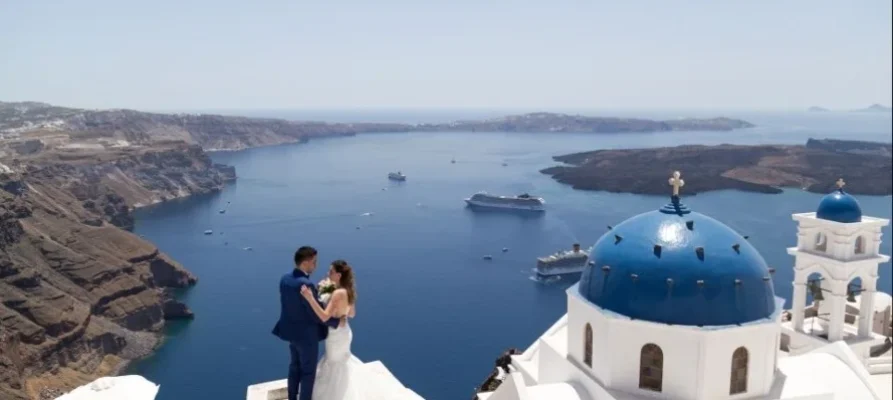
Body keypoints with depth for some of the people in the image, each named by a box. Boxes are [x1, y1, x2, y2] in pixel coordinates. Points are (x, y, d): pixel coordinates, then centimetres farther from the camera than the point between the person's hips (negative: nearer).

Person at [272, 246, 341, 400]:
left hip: (291, 331, 8)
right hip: (307, 335, -8)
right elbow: (318, 315, -25)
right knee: (308, 371, 11)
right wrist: (337, 322, -11)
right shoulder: (306, 285, -30)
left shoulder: (284, 279, -4)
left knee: (295, 366, 24)